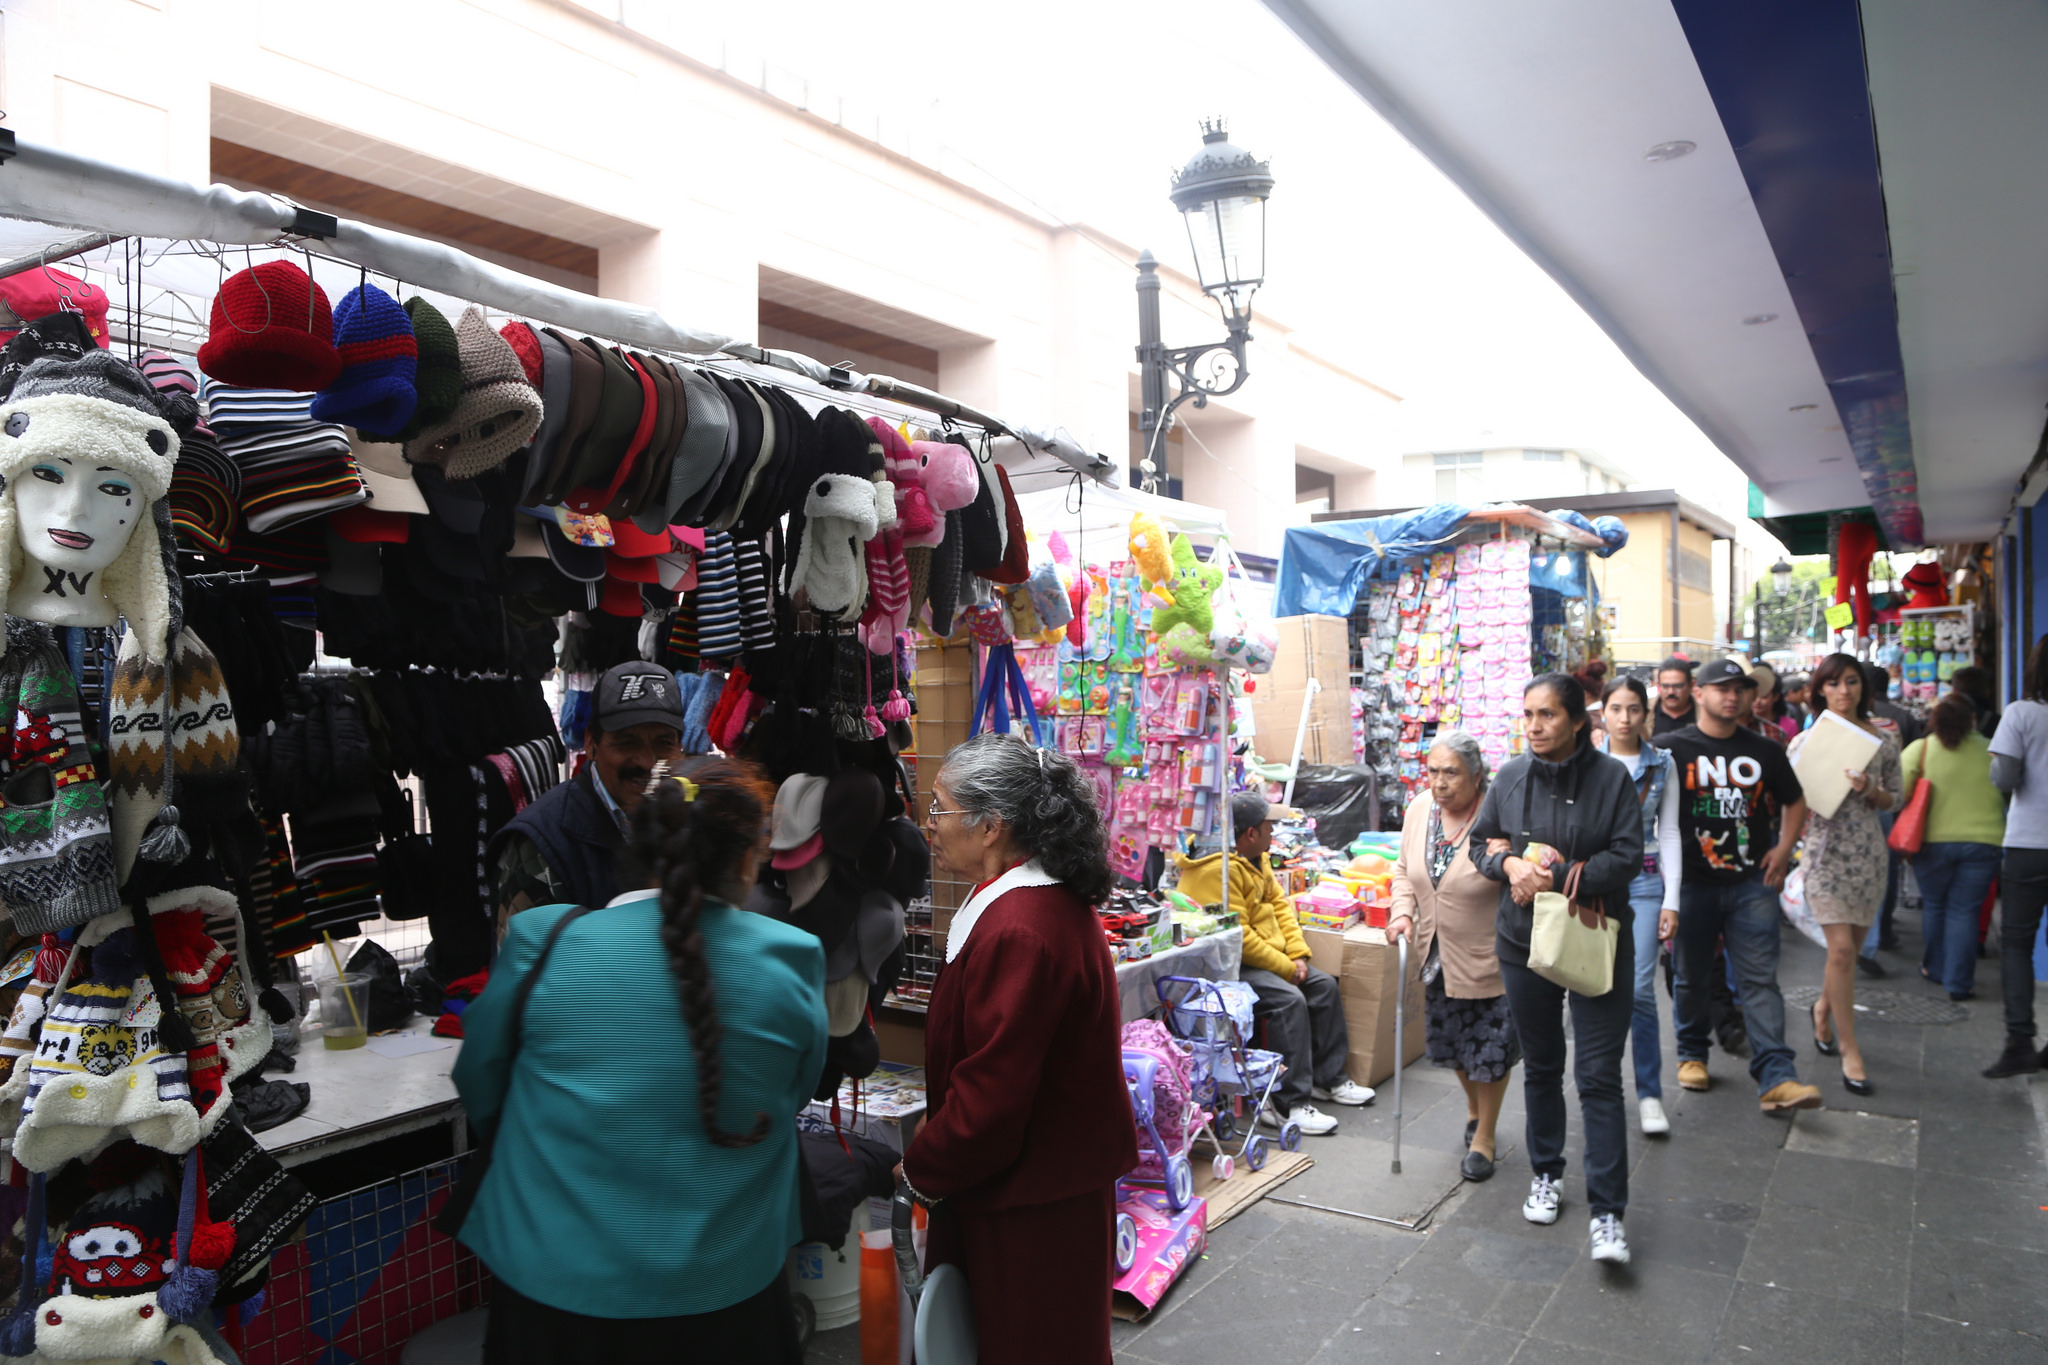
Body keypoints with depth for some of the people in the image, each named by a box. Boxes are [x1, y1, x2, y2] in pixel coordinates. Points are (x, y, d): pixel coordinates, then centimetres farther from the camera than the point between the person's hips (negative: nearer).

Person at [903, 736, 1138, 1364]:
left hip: (1032, 1203, -9)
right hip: (1058, 1177, 9)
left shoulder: (1018, 932, -29)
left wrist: (920, 1171, -10)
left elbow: (990, 1095, -26)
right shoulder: (1057, 901, 6)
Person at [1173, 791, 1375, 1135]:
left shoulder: (1256, 859, 10)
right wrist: (1287, 968, -18)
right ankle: (1288, 1105, -21)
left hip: (1262, 957, 11)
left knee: (1324, 985, 7)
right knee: (1289, 1000, -27)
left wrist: (1298, 955, -1)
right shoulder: (1218, 870, -24)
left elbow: (1279, 904, 12)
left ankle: (1328, 1078, 20)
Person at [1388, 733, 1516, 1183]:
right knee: (1452, 1040, 21)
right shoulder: (1419, 809, -3)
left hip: (1488, 959, -6)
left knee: (1489, 1046, 9)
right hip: (1436, 957, 6)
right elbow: (1405, 868, 9)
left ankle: (1484, 1136, 30)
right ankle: (1473, 1105, 48)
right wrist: (1403, 911, -4)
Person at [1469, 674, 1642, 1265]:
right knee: (1540, 1066, 17)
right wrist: (1511, 864, -12)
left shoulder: (1612, 778, -8)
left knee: (1599, 1076, -4)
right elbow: (1481, 841, 9)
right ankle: (1546, 1174, 35)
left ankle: (1607, 1212, 3)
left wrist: (1556, 878, -18)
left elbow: (1627, 856, -12)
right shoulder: (1510, 778, 1)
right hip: (1524, 941, 3)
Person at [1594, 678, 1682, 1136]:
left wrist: (1671, 901, -1)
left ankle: (1650, 1094, 6)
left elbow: (1669, 833, 4)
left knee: (1639, 990, -8)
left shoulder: (1662, 765, 5)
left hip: (1644, 880, 0)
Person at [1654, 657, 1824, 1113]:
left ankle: (1776, 1078, -7)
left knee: (1760, 979, -5)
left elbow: (1795, 801, 23)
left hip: (1752, 882, 2)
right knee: (1692, 977, 9)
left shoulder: (1764, 751, 10)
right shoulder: (1672, 748, 0)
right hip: (1691, 882, -1)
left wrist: (1783, 848, 9)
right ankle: (1692, 1054, 28)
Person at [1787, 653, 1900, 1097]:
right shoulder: (1807, 740, 0)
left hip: (1868, 851, 3)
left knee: (1851, 946, 10)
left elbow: (1894, 800, 9)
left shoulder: (1883, 742, 5)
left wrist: (1869, 790, -11)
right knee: (1841, 948, -9)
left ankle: (1824, 1008, 40)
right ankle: (1850, 1051, 1)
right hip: (1825, 849, -3)